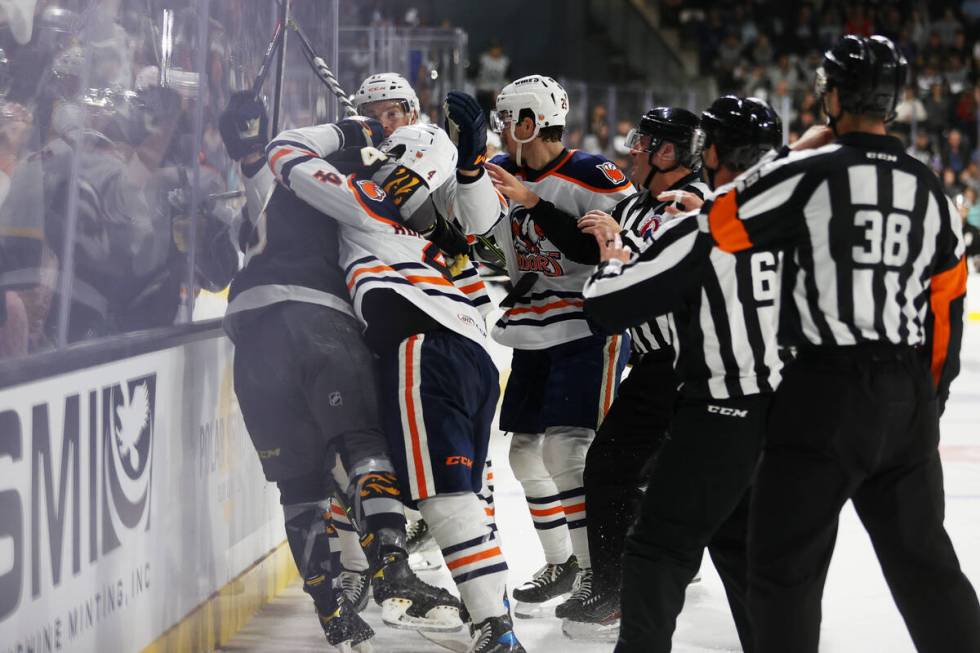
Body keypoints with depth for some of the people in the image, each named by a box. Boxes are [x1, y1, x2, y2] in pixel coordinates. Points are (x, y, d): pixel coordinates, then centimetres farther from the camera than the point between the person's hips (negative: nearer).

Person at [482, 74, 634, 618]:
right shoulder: (504, 172, 6)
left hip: (589, 331, -8)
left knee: (565, 451, -17)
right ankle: (560, 562, 29)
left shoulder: (591, 175, -16)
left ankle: (600, 574, -8)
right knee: (527, 451, 12)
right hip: (532, 336, 8)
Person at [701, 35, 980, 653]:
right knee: (922, 557, 15)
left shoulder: (811, 171, -9)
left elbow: (719, 225, -2)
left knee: (785, 558, 1)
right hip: (910, 395, 6)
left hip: (825, 391, -6)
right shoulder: (929, 190, 8)